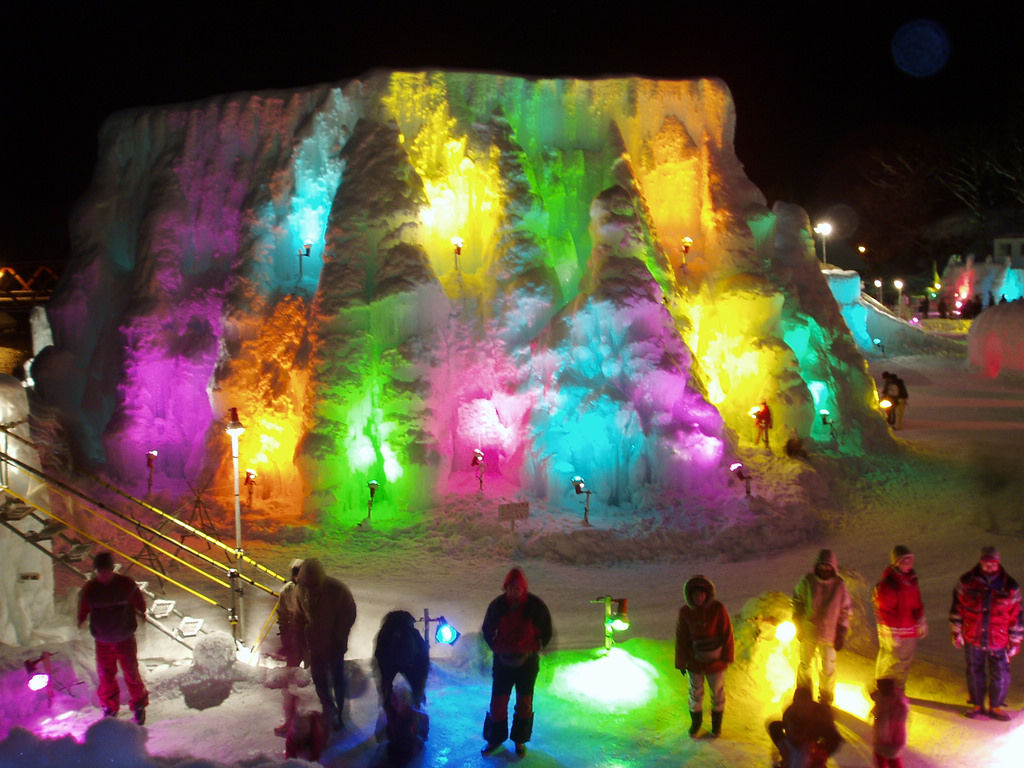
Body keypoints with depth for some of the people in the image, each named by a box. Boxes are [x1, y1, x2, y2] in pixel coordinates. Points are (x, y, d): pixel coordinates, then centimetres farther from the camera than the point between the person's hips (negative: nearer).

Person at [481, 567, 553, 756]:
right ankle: (495, 738, 22)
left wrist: (532, 649, -6)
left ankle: (520, 740, 26)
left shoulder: (535, 606, -10)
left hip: (527, 661, 0)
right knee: (498, 700, 3)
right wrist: (496, 648, -1)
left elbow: (546, 633, 1)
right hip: (503, 660, 0)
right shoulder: (497, 605, -7)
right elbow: (487, 631, 8)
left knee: (525, 702, 9)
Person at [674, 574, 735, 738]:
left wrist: (726, 657, -5)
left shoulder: (718, 609, -19)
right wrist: (681, 662, 1)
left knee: (717, 692, 18)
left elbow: (727, 634, -9)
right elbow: (681, 638, -4)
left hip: (715, 661, -1)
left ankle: (717, 722, 41)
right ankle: (696, 721, 41)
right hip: (694, 661, 1)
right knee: (695, 693, 17)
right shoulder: (685, 612, -13)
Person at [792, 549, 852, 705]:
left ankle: (826, 699, 30)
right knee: (805, 665, 16)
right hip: (808, 632, 1)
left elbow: (845, 611, -1)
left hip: (829, 634, -1)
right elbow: (797, 603, 2)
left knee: (828, 669, 7)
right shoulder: (807, 581, -9)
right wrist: (798, 627, 0)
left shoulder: (839, 585, -9)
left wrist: (841, 635, -2)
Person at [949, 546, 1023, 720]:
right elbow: (957, 606, 5)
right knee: (974, 672, 13)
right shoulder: (967, 581, -4)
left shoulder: (1009, 587, -5)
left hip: (998, 641, -1)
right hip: (972, 639, 1)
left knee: (1000, 675, 4)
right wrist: (956, 632, 5)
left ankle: (995, 707, 25)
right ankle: (977, 705, 31)